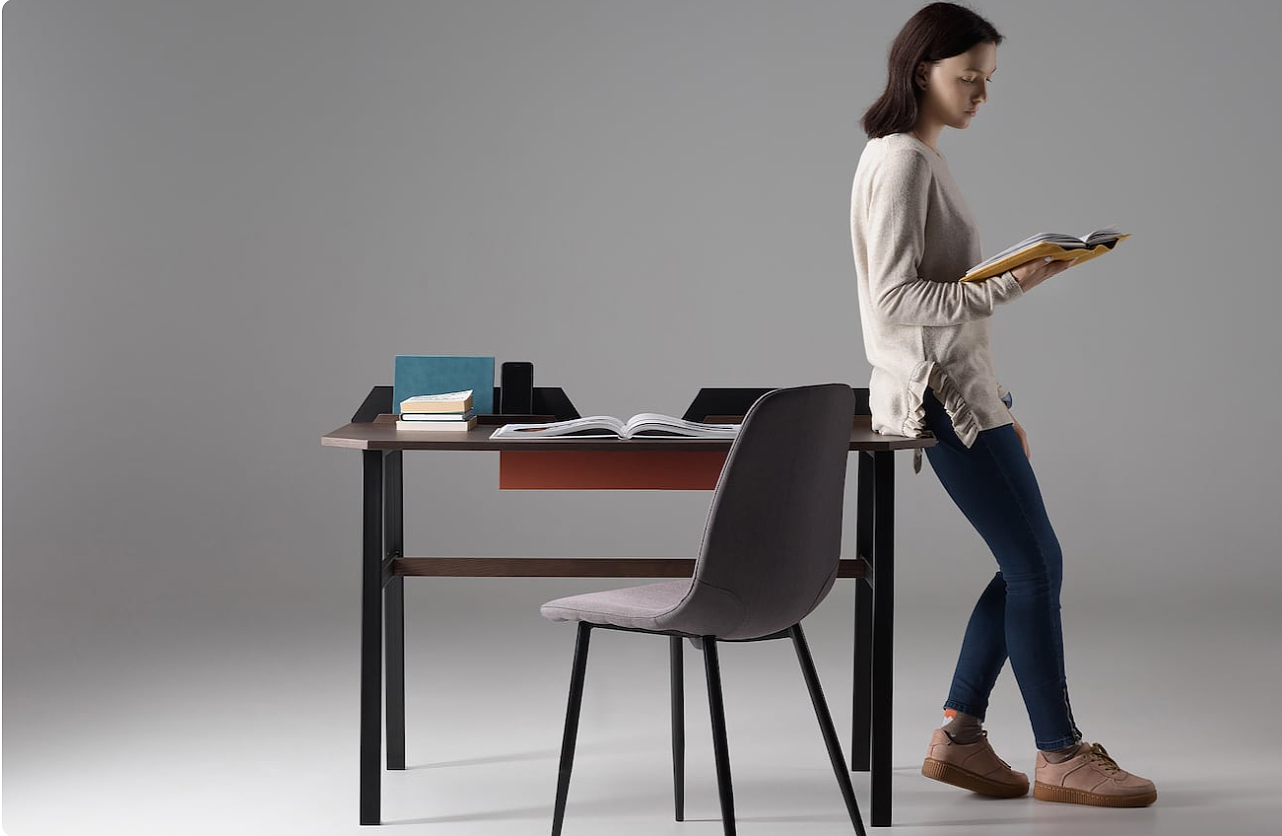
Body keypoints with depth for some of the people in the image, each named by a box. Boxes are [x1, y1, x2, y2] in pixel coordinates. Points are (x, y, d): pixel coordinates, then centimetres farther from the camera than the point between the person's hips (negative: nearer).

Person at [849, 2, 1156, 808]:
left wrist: (998, 406, 17)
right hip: (941, 398, -10)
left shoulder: (923, 159, 16)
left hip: (962, 390, 10)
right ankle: (1060, 756, 6)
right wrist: (1007, 286, -25)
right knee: (1036, 567, -4)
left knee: (1030, 565, 11)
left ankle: (960, 734, 15)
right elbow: (896, 301, -21)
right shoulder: (902, 164, -14)